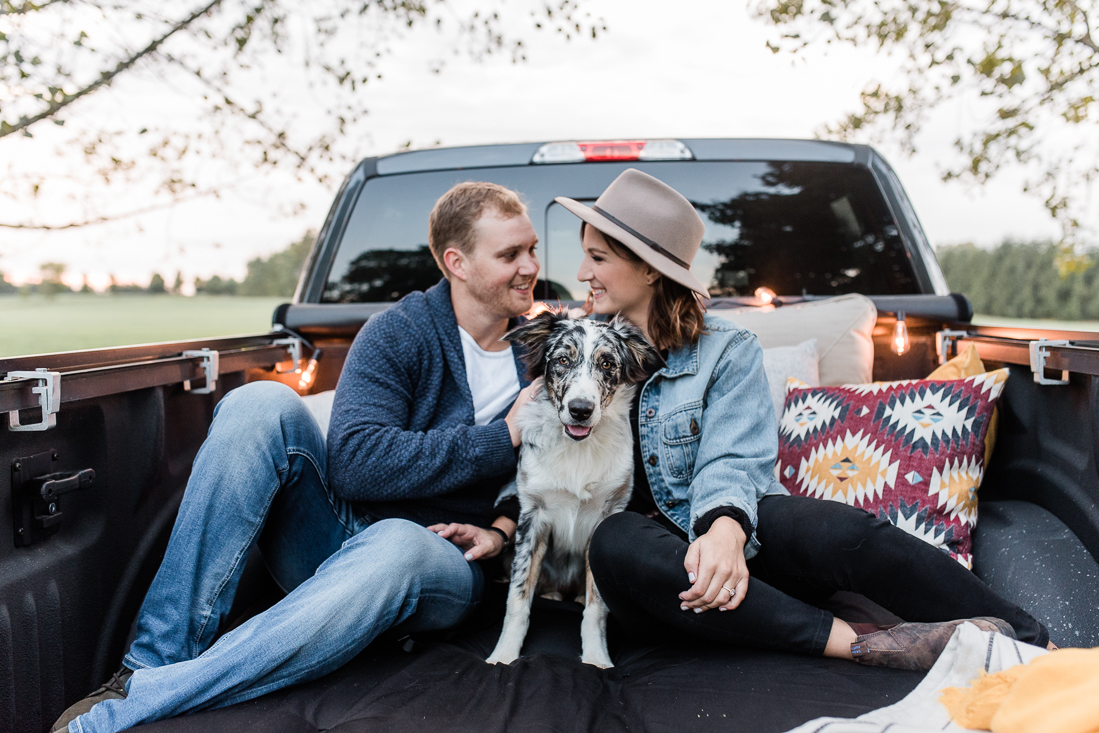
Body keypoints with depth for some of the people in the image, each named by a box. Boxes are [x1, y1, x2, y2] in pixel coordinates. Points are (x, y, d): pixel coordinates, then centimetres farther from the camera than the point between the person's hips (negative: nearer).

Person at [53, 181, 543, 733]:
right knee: (263, 403, -26)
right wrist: (500, 439, -18)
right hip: (336, 534, 0)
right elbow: (355, 462, -19)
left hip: (443, 559, 0)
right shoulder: (399, 332, -4)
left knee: (397, 546, -40)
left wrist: (503, 529, -10)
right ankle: (155, 662, -28)